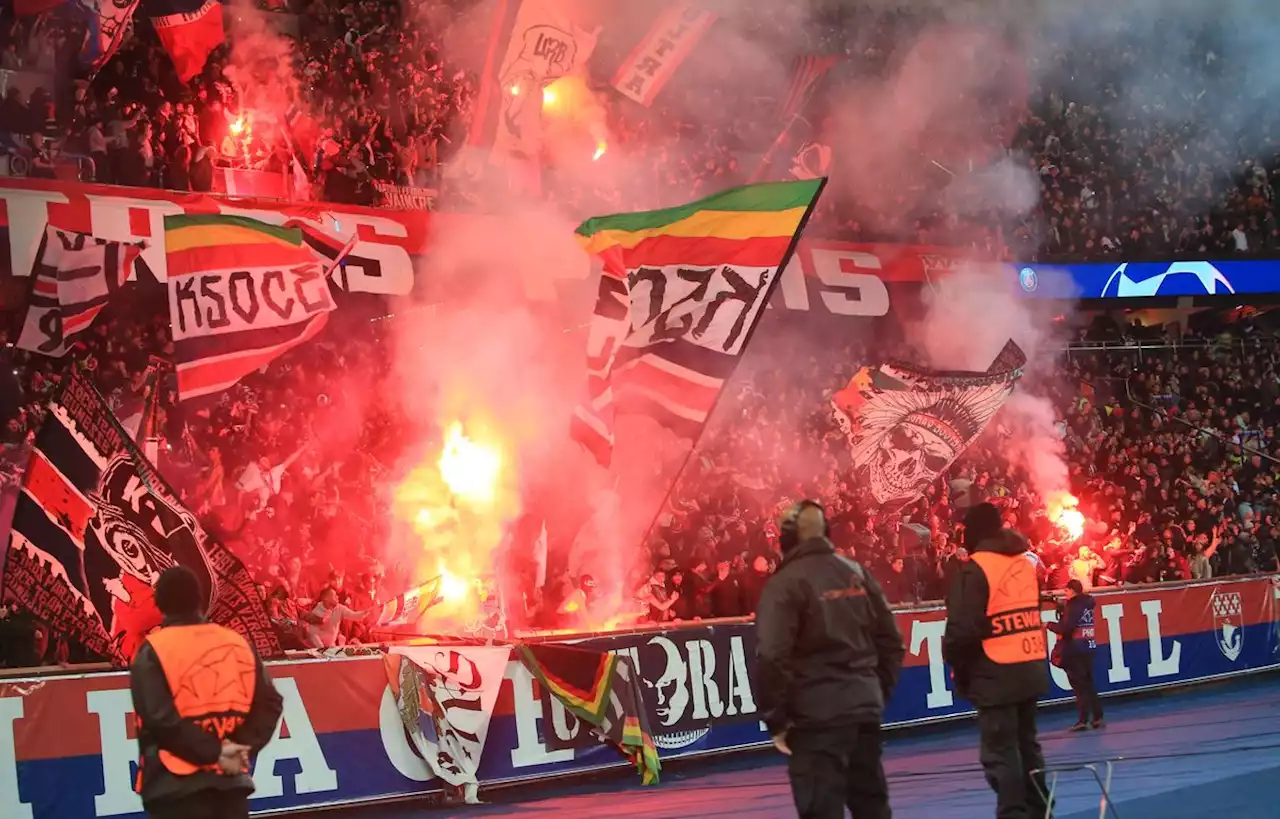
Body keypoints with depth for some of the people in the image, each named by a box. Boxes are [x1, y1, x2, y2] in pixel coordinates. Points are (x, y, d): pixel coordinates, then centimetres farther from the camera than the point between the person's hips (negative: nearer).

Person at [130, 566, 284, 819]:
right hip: (231, 779, 5)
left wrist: (212, 752, -11)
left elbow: (160, 719, -16)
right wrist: (245, 744, -3)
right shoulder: (237, 643, 11)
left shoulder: (153, 651, -5)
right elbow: (269, 702, 7)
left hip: (177, 784, -5)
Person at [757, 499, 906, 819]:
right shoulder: (857, 573, 10)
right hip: (864, 707, 7)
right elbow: (891, 642, 12)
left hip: (816, 714, -6)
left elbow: (773, 658, -17)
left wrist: (776, 718, -8)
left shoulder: (784, 583, -11)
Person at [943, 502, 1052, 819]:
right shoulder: (1025, 563, 11)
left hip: (996, 674, -8)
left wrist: (958, 666, 1)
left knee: (999, 751, -5)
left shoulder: (976, 569, -13)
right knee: (1027, 744, 18)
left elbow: (963, 627, -16)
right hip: (1030, 668, 8)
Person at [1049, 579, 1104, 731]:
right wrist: (1062, 608, 14)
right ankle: (1098, 718, 12)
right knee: (1089, 684, 14)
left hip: (1074, 650, -8)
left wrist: (1049, 625, -6)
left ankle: (1083, 720, -4)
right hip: (1088, 648, 8)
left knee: (1079, 685, -3)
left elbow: (1065, 628, -21)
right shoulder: (1087, 604, 9)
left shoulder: (1073, 606, -14)